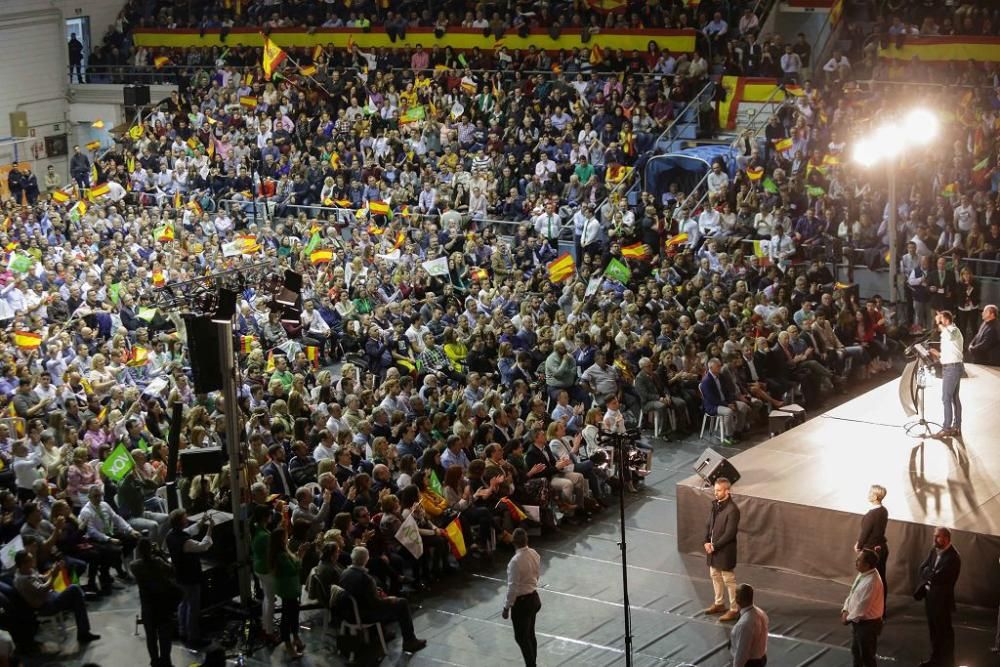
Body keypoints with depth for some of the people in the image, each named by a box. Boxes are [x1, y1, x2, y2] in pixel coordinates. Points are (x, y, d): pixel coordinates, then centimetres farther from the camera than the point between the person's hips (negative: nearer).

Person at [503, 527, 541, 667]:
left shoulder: (516, 561, -27)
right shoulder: (535, 554, -4)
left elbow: (513, 587, -22)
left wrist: (507, 607, -12)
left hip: (522, 602, -8)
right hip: (534, 598, 8)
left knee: (521, 637, 5)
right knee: (530, 635, 20)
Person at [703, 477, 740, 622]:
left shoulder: (732, 509, -23)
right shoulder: (716, 504, 3)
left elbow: (729, 534, -23)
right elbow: (709, 524, 11)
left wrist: (714, 546, -18)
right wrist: (707, 542, -2)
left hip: (725, 550, -8)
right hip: (713, 548, 8)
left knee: (729, 580, 2)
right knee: (715, 576, 20)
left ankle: (734, 610, 12)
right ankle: (719, 604, 36)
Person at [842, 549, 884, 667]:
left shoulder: (872, 582, -30)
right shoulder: (862, 575, 1)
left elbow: (862, 606, -26)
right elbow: (852, 594, 12)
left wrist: (849, 618, -13)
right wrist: (845, 610, -1)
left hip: (867, 624, -9)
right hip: (857, 621, 9)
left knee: (867, 656, 6)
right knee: (856, 651, 26)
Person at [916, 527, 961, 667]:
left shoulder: (953, 557, -21)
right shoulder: (934, 550, 4)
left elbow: (938, 577, -25)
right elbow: (922, 569, 3)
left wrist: (928, 573, -7)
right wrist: (931, 574, -14)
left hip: (942, 598, -8)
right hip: (929, 595, 8)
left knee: (944, 630, 5)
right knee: (933, 629, 18)